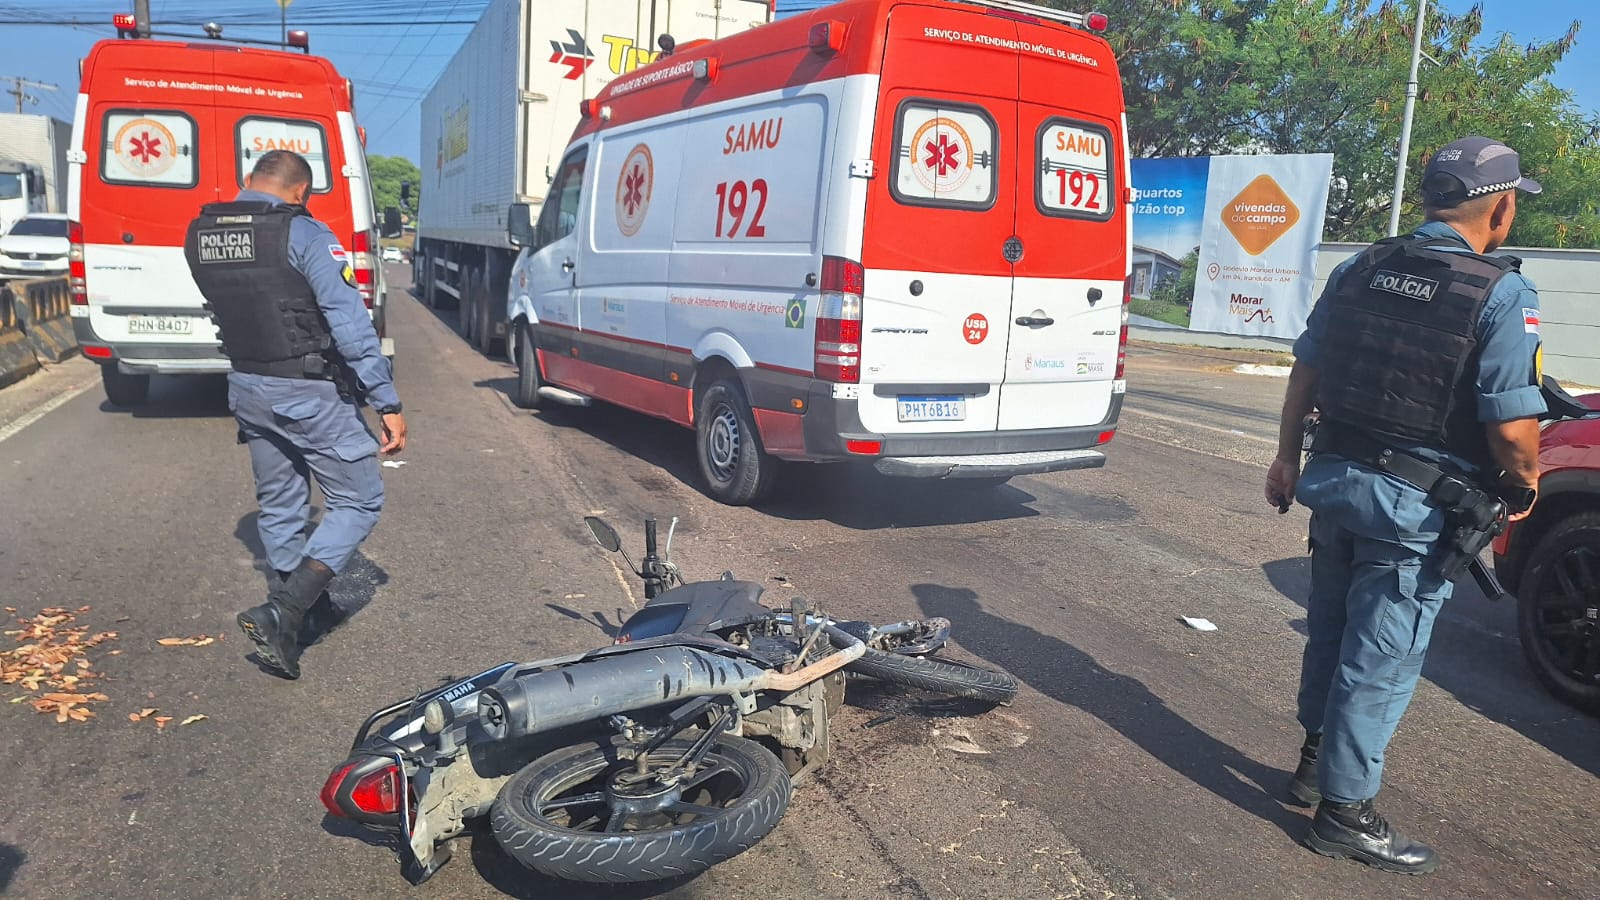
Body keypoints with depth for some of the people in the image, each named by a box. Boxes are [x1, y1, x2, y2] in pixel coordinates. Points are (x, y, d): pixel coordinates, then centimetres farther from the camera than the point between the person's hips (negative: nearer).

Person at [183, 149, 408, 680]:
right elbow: (352, 326, -20)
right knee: (358, 502, 3)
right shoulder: (305, 235, -16)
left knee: (278, 505, 20)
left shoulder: (199, 234, 5)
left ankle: (300, 600, 35)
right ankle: (282, 614, -8)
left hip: (246, 390, 7)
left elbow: (224, 309, 15)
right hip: (310, 394, -7)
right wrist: (388, 403, -17)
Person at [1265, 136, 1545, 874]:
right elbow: (1511, 424, -18)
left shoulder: (1359, 270, 4)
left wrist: (1288, 456, 18)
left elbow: (1305, 371, 9)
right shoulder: (1503, 295, -14)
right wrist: (1525, 484, 2)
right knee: (1380, 657, 4)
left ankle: (1318, 760, 37)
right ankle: (1345, 812, 15)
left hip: (1334, 479, 6)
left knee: (1330, 630, 20)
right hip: (1417, 505, -6)